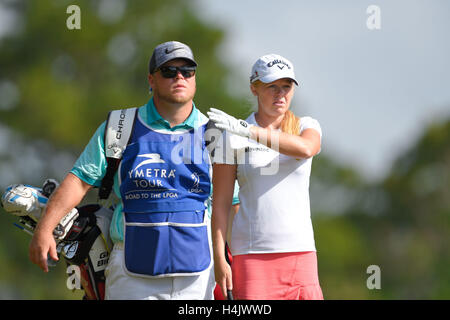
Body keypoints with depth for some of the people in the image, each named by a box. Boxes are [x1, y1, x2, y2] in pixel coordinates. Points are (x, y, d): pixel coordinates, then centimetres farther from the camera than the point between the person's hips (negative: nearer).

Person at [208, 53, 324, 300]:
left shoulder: (307, 126, 7)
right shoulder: (232, 136, 2)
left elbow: (305, 149, -19)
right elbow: (220, 203, 0)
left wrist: (248, 131, -24)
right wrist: (219, 259, -7)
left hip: (300, 252, 2)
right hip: (251, 256, -2)